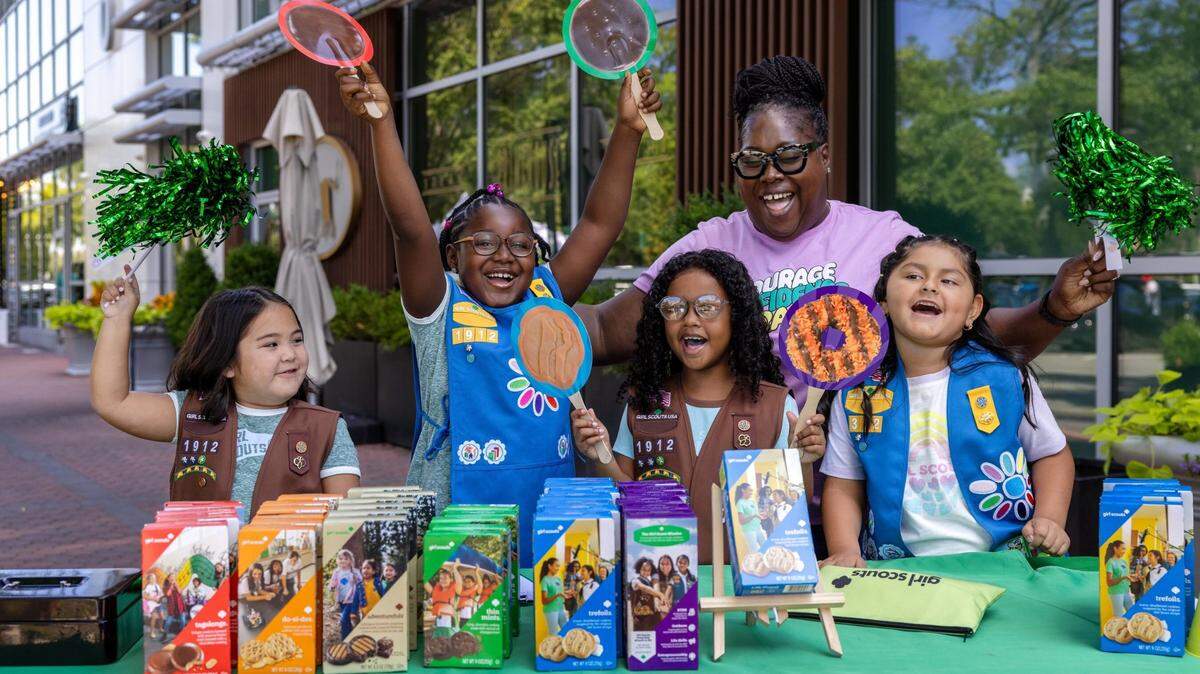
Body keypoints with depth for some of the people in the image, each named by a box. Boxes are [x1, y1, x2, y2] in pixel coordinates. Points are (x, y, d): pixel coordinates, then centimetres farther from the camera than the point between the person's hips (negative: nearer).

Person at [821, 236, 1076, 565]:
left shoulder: (1006, 377, 1)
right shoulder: (857, 391, 3)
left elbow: (1052, 455, 13)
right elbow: (843, 487, 7)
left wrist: (1050, 520, -2)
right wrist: (844, 549, -8)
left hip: (1003, 563, 0)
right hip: (897, 570, 1)